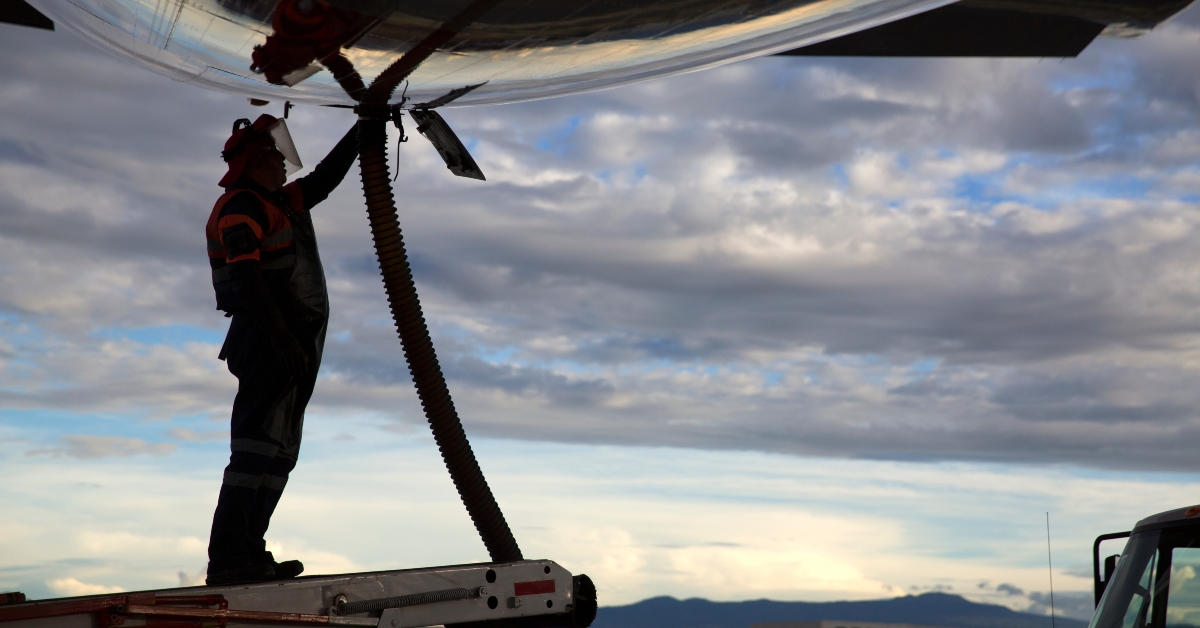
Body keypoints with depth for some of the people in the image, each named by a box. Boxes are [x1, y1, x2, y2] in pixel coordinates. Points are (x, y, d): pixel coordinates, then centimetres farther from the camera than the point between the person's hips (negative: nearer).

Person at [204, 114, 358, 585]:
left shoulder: (280, 202, 23)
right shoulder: (241, 205, -7)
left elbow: (327, 177, 35)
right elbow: (245, 275, -19)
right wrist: (280, 336, -26)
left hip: (290, 344, 10)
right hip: (269, 340, -10)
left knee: (277, 452, 8)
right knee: (258, 448, -17)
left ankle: (247, 555, 8)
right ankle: (229, 558, -21)